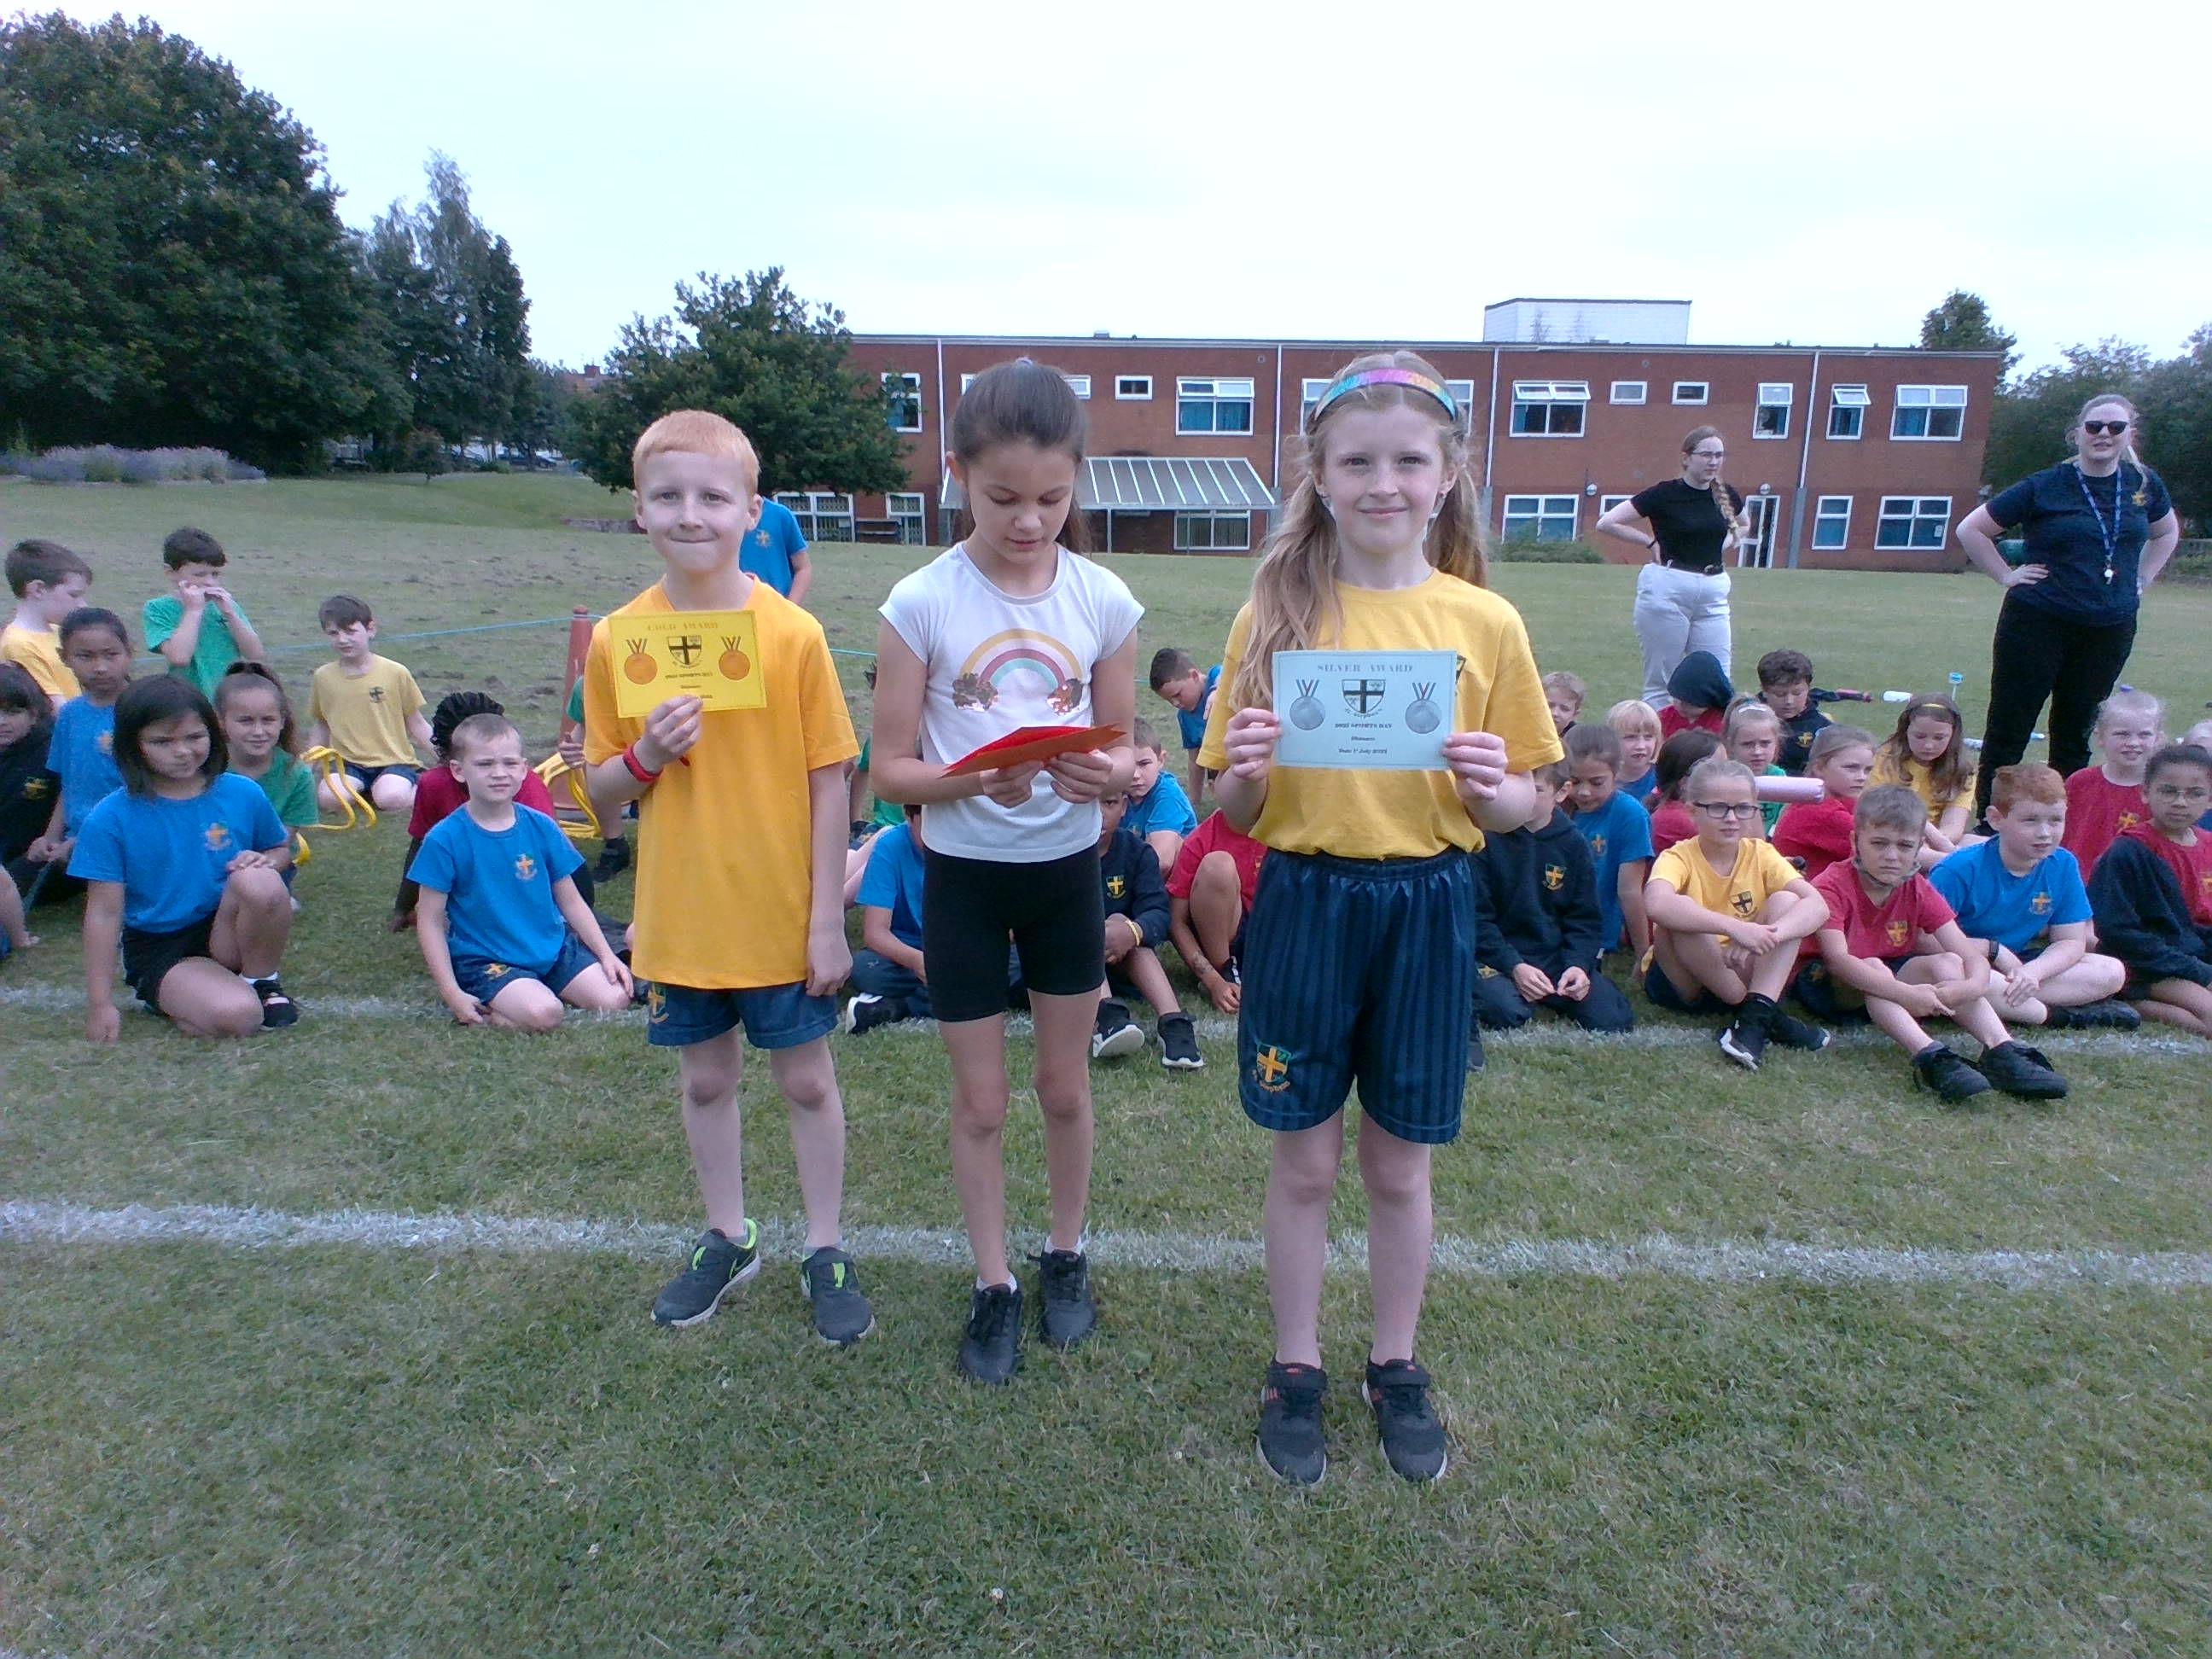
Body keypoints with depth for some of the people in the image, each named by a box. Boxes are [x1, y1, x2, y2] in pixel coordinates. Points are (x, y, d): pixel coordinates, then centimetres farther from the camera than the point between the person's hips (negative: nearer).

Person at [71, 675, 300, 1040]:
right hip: (159, 949, -3)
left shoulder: (243, 794, -2)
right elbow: (105, 912, -7)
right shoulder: (110, 819, -9)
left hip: (228, 930, 3)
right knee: (237, 1017, -31)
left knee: (260, 880, -31)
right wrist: (100, 1005, -7)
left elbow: (281, 850, 14)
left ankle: (262, 982, -6)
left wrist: (265, 862, -13)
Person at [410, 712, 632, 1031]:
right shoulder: (445, 840, -9)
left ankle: (539, 990, 12)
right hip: (485, 960, -5)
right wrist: (452, 995, -12)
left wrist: (606, 955, 2)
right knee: (543, 1014, -29)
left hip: (553, 947, 5)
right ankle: (483, 1011, 0)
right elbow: (430, 922, -6)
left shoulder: (541, 826, 1)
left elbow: (571, 901, 9)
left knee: (614, 999, -11)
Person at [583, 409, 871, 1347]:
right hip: (678, 917, 3)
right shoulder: (617, 638, -3)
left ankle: (826, 1252, 29)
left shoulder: (794, 634, -11)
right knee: (706, 1080, 18)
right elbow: (600, 796, 3)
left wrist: (828, 919, -9)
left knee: (807, 1082, 11)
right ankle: (728, 1240, 38)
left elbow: (829, 784, -8)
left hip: (784, 917, -2)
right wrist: (645, 756, -20)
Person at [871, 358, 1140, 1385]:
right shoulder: (922, 602, -12)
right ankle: (994, 1286, 31)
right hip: (964, 873, -1)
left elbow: (1126, 755, 0)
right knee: (980, 1100, 11)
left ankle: (1066, 1255, 40)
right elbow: (890, 769, -9)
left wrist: (1107, 774, -23)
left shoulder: (1103, 600, -7)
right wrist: (972, 779, -29)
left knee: (1065, 1086, 16)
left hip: (1068, 869, 2)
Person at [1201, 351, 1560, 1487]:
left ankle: (1397, 1369, 37)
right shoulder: (1275, 614, -3)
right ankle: (1295, 1370, 33)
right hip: (1304, 902, 0)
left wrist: (1492, 787, -17)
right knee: (1304, 1161, 12)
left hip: (1429, 907, 1)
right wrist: (1245, 775, -21)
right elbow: (1235, 814, 0)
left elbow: (1523, 805, 5)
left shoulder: (1485, 623, -2)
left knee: (1399, 1164, 15)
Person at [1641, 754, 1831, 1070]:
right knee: (1678, 918, -32)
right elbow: (1655, 903, -39)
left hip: (1744, 974, 3)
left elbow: (1817, 905, -18)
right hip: (1682, 982, -3)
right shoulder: (1679, 857, -14)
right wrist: (1735, 927, -47)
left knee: (1785, 901, -15)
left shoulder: (1761, 855, -2)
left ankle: (1755, 1017, -28)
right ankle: (1768, 1016, -21)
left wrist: (1768, 936, -37)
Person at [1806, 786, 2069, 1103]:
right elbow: (1837, 958, -33)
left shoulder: (1919, 892, -2)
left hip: (1896, 975, 5)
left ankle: (2003, 1052, -31)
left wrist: (1971, 986, -36)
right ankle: (1931, 1058, -49)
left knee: (1948, 963, -20)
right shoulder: (1831, 886, -18)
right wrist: (1904, 994, -45)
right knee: (1874, 967, -34)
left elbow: (1973, 957, -11)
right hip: (1835, 988, -5)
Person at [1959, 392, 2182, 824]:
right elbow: (1970, 530, -1)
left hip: (2112, 628, 4)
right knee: (2008, 729, -2)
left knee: (2078, 732, 12)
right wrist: (2006, 575, -5)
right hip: (2039, 623, -4)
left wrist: (2141, 579, 14)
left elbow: (2167, 532, 27)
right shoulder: (2045, 486, -5)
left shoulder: (2143, 484, 7)